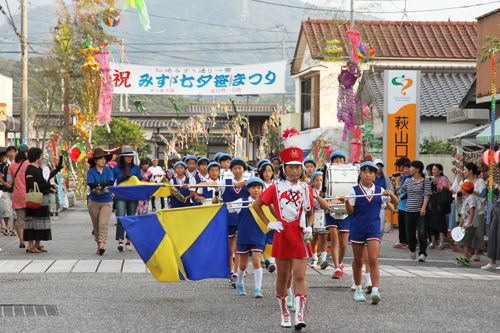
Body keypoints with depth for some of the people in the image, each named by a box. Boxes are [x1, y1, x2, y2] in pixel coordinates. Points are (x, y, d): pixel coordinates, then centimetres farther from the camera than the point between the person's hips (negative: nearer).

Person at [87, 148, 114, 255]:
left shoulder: (108, 170, 6)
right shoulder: (91, 171, -1)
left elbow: (111, 182, -8)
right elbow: (91, 184, -14)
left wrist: (99, 185, -19)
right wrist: (104, 184, -17)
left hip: (106, 202, 0)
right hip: (94, 201, 0)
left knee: (104, 223, -14)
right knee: (96, 225, 8)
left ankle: (102, 245, -21)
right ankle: (98, 244, 21)